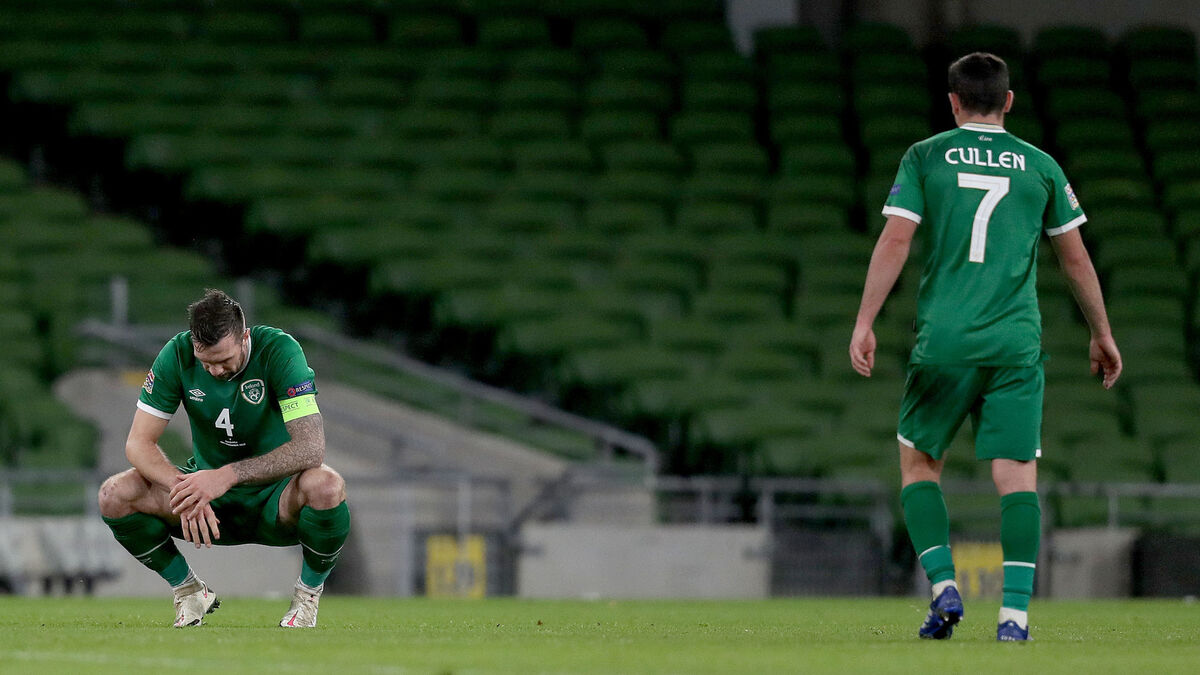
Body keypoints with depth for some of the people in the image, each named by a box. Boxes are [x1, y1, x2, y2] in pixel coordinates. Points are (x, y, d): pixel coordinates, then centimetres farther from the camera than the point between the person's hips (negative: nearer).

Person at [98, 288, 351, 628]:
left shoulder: (279, 350, -21)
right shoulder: (177, 354, -13)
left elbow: (310, 447, -30)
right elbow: (138, 443, -13)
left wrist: (229, 475, -39)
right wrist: (183, 488, -33)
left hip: (274, 501, -3)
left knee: (326, 485, -37)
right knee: (115, 495, -21)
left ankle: (307, 595, -8)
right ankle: (189, 592, 3)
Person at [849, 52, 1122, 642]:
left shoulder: (925, 157, 5)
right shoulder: (1039, 166, 9)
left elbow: (895, 242, -5)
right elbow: (1076, 259, 13)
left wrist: (864, 323, -3)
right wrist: (1101, 335, 24)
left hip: (943, 343, -1)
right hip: (1016, 344, 1)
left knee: (918, 462, 15)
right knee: (1017, 476, -3)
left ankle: (943, 588, 1)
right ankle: (1015, 611, -15)